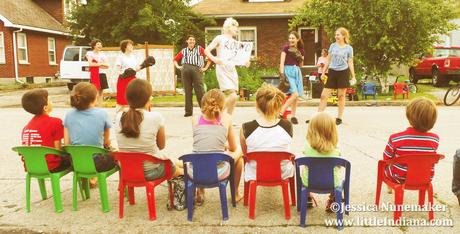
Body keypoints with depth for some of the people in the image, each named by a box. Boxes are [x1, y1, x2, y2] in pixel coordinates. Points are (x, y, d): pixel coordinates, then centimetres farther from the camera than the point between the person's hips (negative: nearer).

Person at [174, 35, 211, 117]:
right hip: (185, 70, 3)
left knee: (200, 91, -6)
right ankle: (188, 111, 8)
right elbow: (175, 59, 28)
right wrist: (178, 66, 10)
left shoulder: (199, 49, 14)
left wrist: (205, 68, 2)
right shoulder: (184, 51, 20)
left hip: (196, 70, -2)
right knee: (187, 91, 3)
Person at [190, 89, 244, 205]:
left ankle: (200, 193, 39)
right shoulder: (226, 118, -1)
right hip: (218, 173, -2)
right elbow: (233, 148, 11)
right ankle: (235, 193, 41)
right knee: (239, 151, 28)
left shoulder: (195, 119, 4)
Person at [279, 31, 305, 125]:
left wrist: (301, 58, -4)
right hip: (288, 71, -6)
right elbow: (282, 62, -10)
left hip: (297, 71, 6)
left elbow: (301, 65, 16)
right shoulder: (286, 48, -4)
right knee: (295, 94, -19)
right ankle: (280, 112, -11)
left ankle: (293, 116, 13)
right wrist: (282, 74, -20)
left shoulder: (300, 50, 10)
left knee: (297, 96, 3)